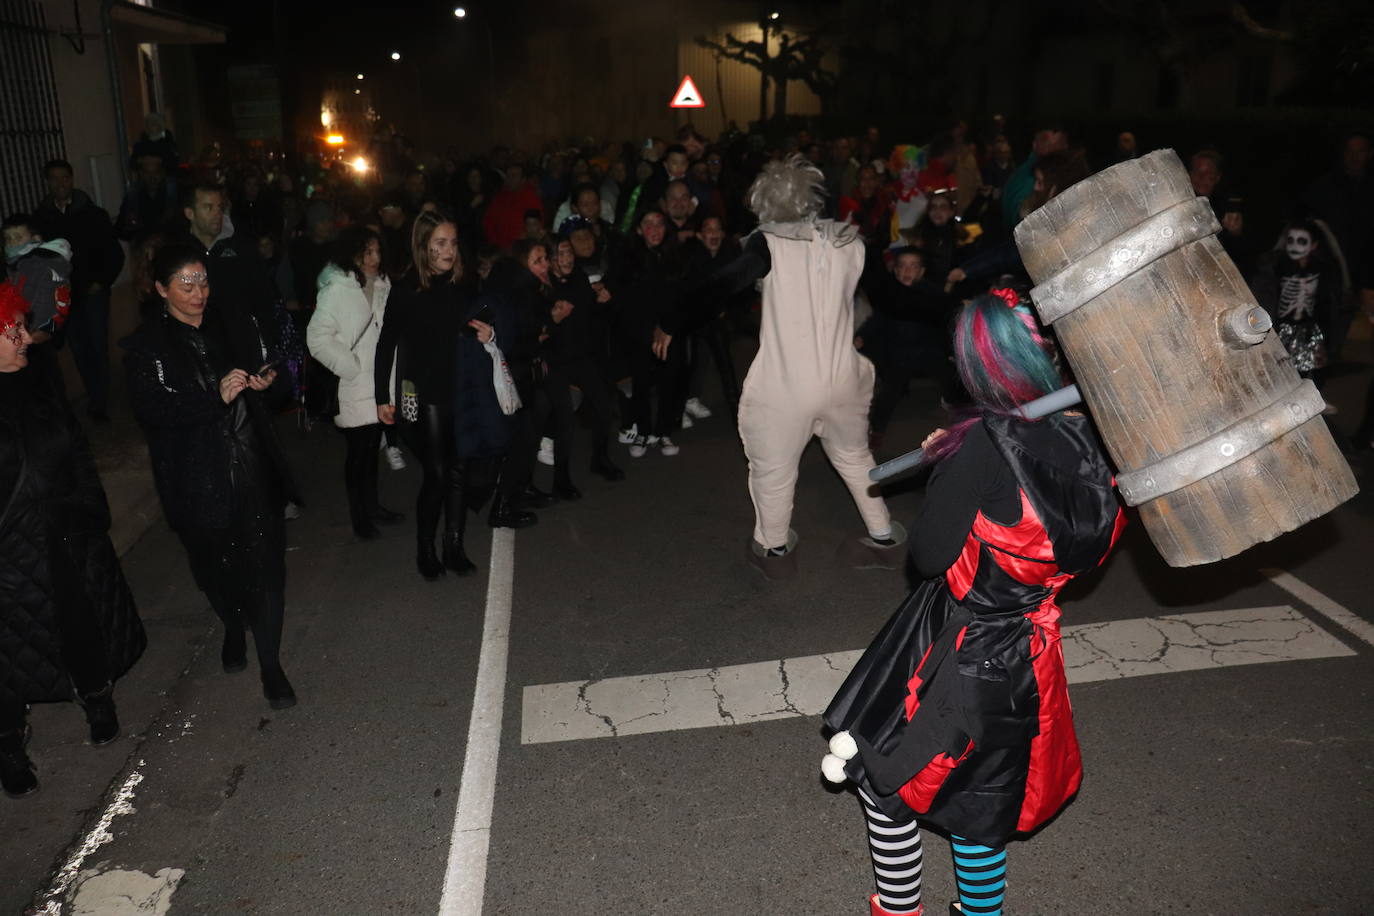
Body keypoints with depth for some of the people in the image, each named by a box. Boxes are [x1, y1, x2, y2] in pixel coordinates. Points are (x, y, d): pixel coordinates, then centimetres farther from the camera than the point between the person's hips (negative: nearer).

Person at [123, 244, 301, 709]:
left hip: (254, 467, 2)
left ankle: (270, 665, 10)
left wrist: (270, 380, -8)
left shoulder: (234, 323, 7)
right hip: (198, 478, -1)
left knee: (265, 563, -1)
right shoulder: (146, 345, -4)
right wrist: (216, 397, -25)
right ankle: (233, 629, 46)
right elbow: (150, 410, -16)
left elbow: (279, 380, 16)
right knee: (215, 565, 16)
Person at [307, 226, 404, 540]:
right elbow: (317, 337, -16)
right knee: (358, 451, 2)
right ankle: (359, 517, 15)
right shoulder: (336, 290, -13)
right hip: (354, 389, -6)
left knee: (373, 447, 16)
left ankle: (372, 505, 30)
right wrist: (352, 367, -15)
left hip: (380, 384, 6)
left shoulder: (382, 286, 7)